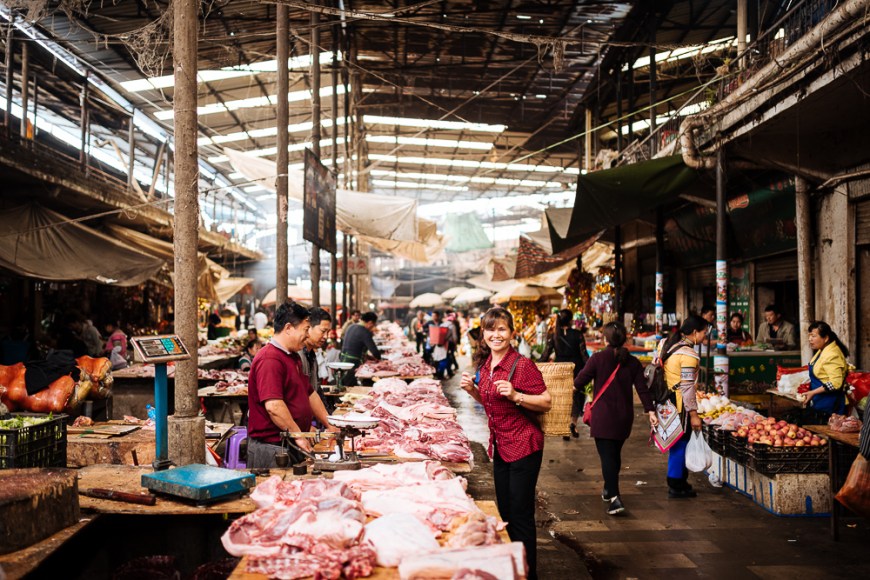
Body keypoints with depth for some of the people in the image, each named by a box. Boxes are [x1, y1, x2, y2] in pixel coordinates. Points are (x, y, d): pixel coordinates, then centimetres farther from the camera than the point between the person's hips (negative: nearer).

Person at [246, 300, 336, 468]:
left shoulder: (293, 357, 17)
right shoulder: (269, 360, -18)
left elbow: (309, 394, 25)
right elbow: (273, 406, -27)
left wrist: (329, 426, 23)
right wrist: (298, 435, -19)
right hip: (271, 449, -9)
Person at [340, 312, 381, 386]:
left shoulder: (351, 327, 11)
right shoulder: (365, 332, -15)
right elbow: (374, 351, -18)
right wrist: (378, 358, 5)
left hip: (343, 358, 9)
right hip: (352, 363, -9)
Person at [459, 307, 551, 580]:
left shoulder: (523, 365, -17)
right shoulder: (485, 365, 6)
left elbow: (546, 403, -16)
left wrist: (516, 395, -29)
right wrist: (472, 389, 1)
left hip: (523, 447, -8)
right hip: (500, 446, 8)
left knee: (520, 516, 1)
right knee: (505, 513, 18)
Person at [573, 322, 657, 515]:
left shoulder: (598, 358, -10)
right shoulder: (633, 362, 2)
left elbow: (581, 378, -3)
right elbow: (642, 389, 1)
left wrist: (573, 388, 18)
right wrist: (651, 411, 4)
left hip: (603, 416, -5)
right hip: (624, 417, 5)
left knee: (607, 455, -5)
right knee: (615, 454, 20)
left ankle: (614, 498, -16)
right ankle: (609, 490, 35)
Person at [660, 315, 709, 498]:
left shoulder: (670, 345, 10)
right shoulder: (688, 354, -18)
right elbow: (687, 387, -20)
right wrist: (693, 414, -16)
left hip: (668, 399, 9)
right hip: (680, 405, -9)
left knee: (677, 443, 17)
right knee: (680, 444, 1)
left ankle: (680, 482, 27)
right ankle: (676, 487, 9)